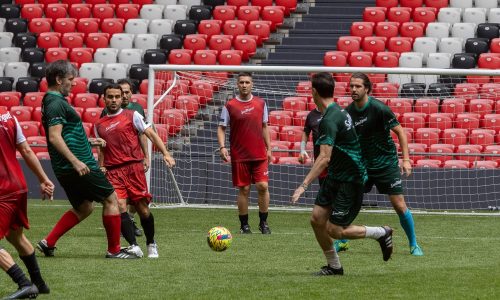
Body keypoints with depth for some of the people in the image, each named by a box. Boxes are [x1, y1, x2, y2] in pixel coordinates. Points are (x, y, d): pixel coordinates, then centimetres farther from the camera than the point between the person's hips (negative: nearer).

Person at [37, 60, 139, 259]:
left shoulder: (52, 101, 16)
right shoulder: (57, 103, -16)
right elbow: (54, 137, -26)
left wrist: (88, 142, 26)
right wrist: (75, 161, -29)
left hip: (65, 169, 10)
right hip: (79, 166, -10)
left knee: (83, 208, 20)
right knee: (111, 199, 0)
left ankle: (48, 242, 11)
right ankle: (114, 250, 4)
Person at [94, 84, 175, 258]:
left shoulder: (132, 116, 7)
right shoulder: (99, 125, 18)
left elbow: (151, 134, 2)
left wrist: (165, 154, -10)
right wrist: (101, 168, 8)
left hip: (134, 167, -2)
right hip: (113, 172, 2)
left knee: (142, 209, -1)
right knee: (120, 206, -17)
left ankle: (151, 245, 19)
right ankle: (134, 247, -17)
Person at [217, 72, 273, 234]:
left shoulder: (260, 103, 6)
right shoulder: (230, 106, -2)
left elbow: (264, 127, 14)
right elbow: (221, 128, 2)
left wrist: (269, 149, 11)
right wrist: (222, 147, -13)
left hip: (259, 154, 2)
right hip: (239, 156, -2)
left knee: (263, 186, -7)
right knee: (244, 189, 2)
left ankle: (263, 222, 7)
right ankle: (244, 225, 13)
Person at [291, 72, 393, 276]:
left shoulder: (329, 120, -23)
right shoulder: (339, 112, 8)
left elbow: (324, 158, -30)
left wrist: (304, 185, -33)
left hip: (350, 180, -9)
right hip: (336, 176, 9)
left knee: (335, 231, -6)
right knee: (317, 219, 4)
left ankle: (381, 233, 10)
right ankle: (334, 266, 13)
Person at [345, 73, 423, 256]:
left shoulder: (378, 108, -17)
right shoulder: (348, 112, -1)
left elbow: (400, 131, -10)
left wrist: (406, 160, -16)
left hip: (386, 163, -4)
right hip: (362, 164, 4)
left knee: (399, 205, -6)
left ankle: (413, 244, 10)